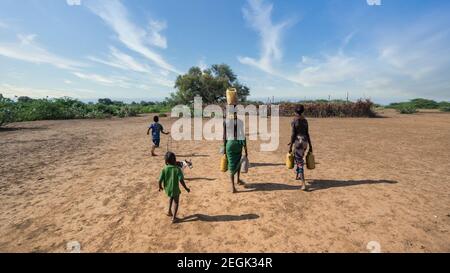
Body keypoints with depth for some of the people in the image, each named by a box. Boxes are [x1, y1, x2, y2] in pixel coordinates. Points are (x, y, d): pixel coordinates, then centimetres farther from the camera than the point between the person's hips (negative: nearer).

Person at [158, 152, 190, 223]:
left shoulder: (164, 169, -11)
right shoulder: (177, 169, -19)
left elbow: (160, 180, -10)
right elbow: (181, 180, -24)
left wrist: (160, 187, 10)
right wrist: (186, 188, -12)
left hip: (167, 189, 4)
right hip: (175, 189, -3)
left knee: (171, 197, 35)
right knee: (176, 202, 19)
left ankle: (169, 211, 38)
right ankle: (174, 218, 22)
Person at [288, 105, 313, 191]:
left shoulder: (294, 120, -10)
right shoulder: (305, 120, 9)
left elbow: (293, 134, -13)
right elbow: (307, 134, 9)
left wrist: (290, 146, -9)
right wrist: (310, 146, 14)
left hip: (298, 141, -7)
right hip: (305, 141, 7)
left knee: (300, 162, -5)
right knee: (297, 158, 27)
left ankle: (304, 184, -10)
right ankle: (298, 176, 45)